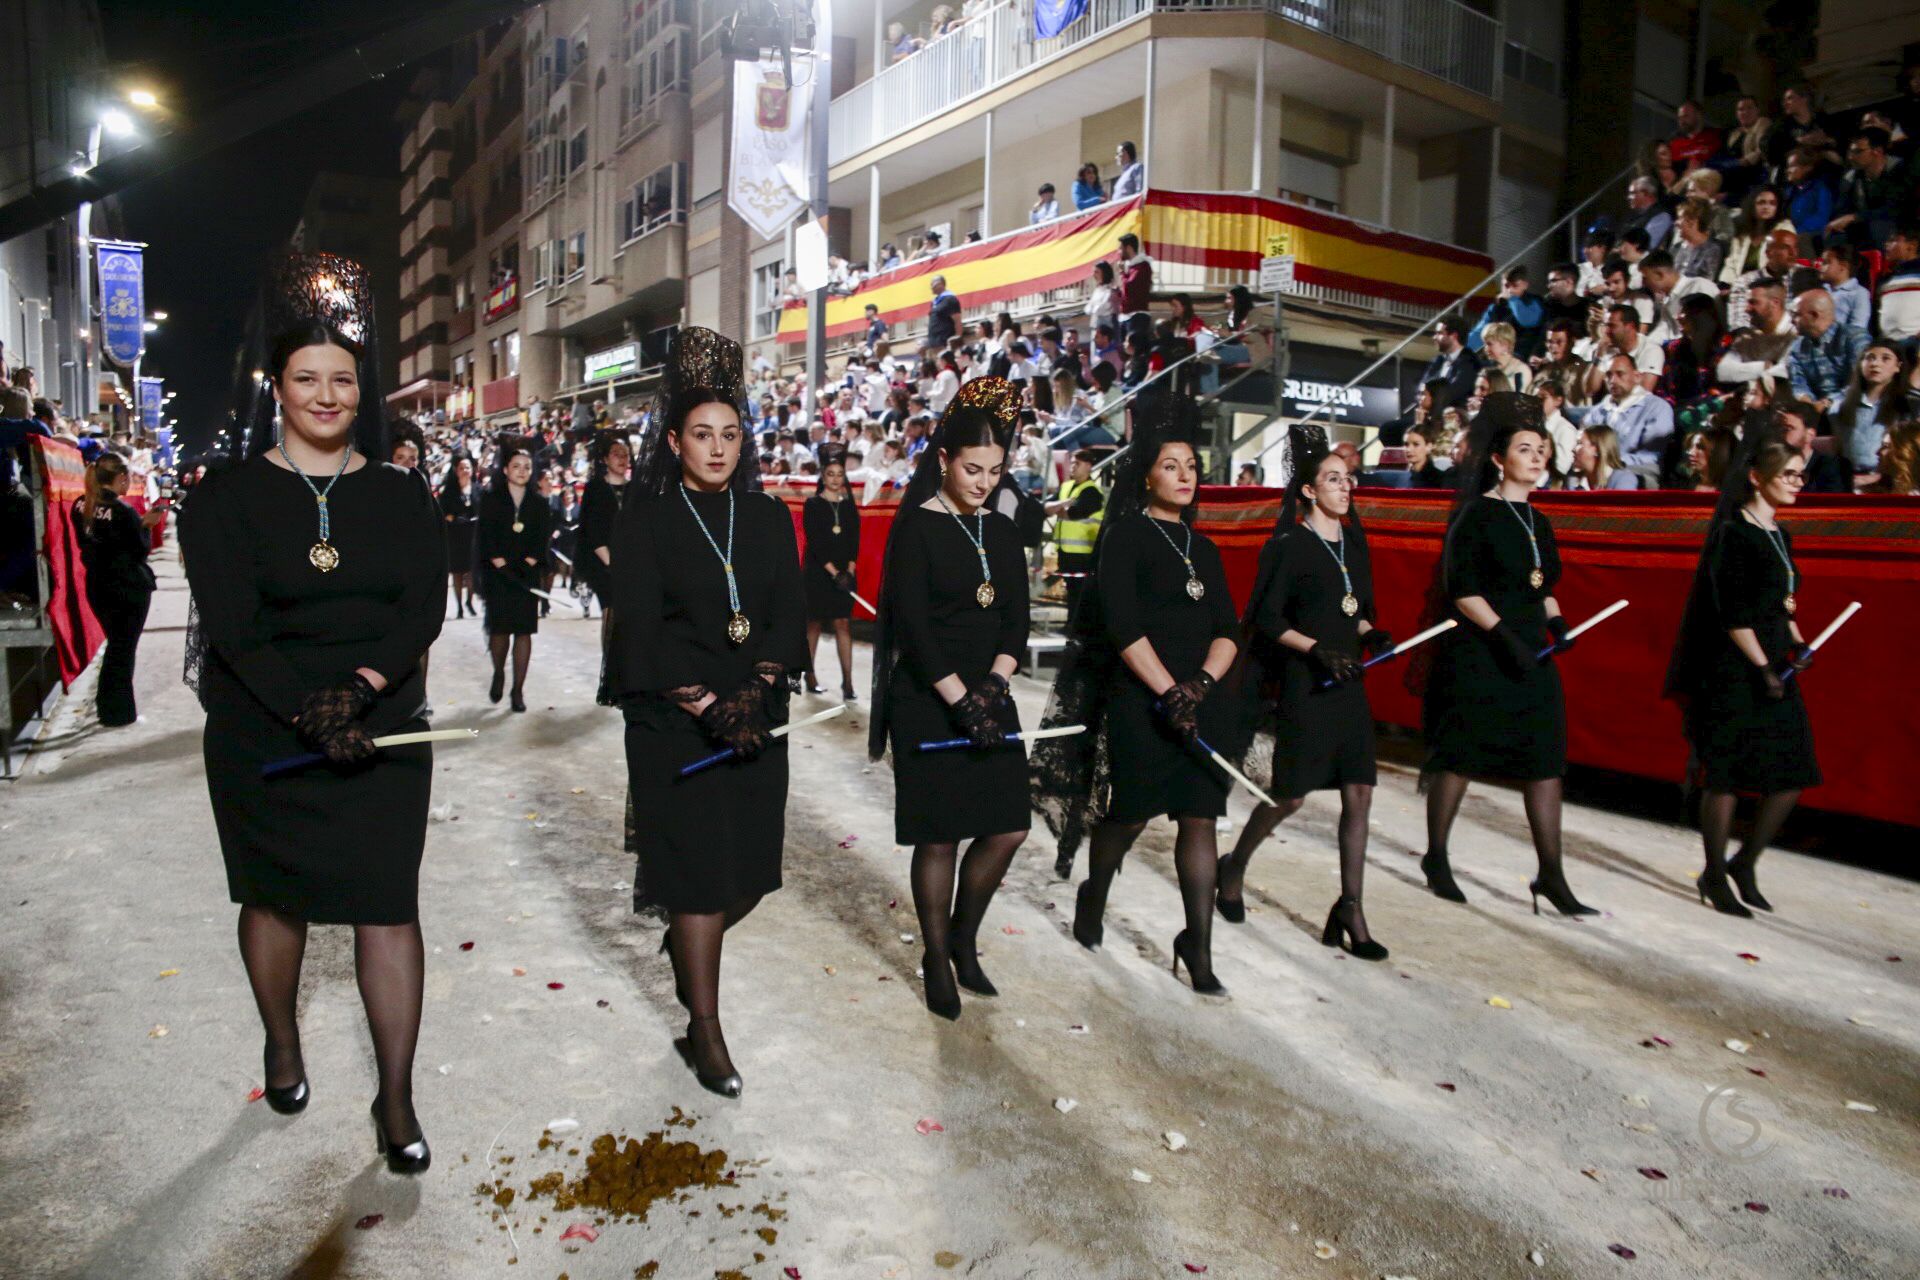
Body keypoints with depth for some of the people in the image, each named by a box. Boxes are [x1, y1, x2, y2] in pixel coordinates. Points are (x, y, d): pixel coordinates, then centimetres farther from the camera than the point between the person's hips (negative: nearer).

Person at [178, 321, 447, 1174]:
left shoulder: (402, 495, 4)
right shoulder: (228, 497, -1)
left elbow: (425, 609, -4)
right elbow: (231, 625, -10)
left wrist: (361, 686, -19)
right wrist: (309, 713, -20)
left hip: (384, 729, 1)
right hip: (261, 734, 0)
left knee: (389, 906, -3)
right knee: (275, 893, 14)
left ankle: (396, 1097, 7)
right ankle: (282, 1045, 40)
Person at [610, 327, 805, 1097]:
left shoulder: (769, 517, 8)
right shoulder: (645, 520, -3)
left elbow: (790, 615, 3)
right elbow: (639, 629, -9)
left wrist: (756, 691, -12)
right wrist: (706, 706, -15)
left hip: (756, 718, 4)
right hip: (673, 721, -4)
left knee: (754, 869, 7)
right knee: (700, 871, -2)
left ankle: (685, 940, 40)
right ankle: (703, 1033, 13)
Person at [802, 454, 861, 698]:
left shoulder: (849, 506, 10)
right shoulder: (812, 504, -1)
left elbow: (855, 542, 6)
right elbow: (814, 541, -8)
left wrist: (849, 571, -8)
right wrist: (834, 572, -14)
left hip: (844, 574, 3)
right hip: (817, 572, -2)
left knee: (843, 625, -4)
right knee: (814, 623, 4)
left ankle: (847, 681, -7)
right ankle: (809, 674, 16)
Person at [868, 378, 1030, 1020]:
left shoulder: (1002, 531, 10)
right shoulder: (916, 526, -7)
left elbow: (1016, 619, 6)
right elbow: (911, 623, -14)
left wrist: (995, 683, -11)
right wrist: (960, 700, -18)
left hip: (987, 697, 6)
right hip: (927, 702, -5)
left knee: (1008, 827, 5)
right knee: (940, 836, 1)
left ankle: (963, 938, 28)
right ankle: (937, 960, 21)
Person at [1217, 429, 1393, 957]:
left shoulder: (1352, 543, 12)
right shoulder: (1289, 546, -8)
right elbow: (1267, 620, -10)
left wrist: (1370, 633, 0)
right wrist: (1317, 649, -20)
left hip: (1347, 683, 6)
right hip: (1304, 684, -6)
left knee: (1358, 794, 2)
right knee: (1290, 795, -1)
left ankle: (1349, 909, 10)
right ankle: (1234, 867, 25)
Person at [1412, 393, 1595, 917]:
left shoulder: (1539, 522, 15)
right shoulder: (1475, 515, -6)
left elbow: (1544, 588, 21)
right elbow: (1461, 588, -12)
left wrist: (1556, 624, 2)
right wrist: (1502, 633, -19)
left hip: (1530, 654, 7)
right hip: (1476, 653, -7)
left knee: (1545, 760, 3)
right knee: (1461, 755, 2)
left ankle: (1551, 877, 8)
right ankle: (1436, 856, 18)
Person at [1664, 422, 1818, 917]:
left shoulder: (1780, 536, 15)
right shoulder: (1734, 534, -10)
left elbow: (1782, 604, 21)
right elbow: (1732, 614, -14)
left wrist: (1796, 645, 5)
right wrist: (1763, 665, -16)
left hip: (1772, 668, 8)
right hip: (1735, 671, -8)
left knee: (1791, 775, 7)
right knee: (1727, 774, -2)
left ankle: (1743, 865, 22)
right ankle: (1714, 876, 11)